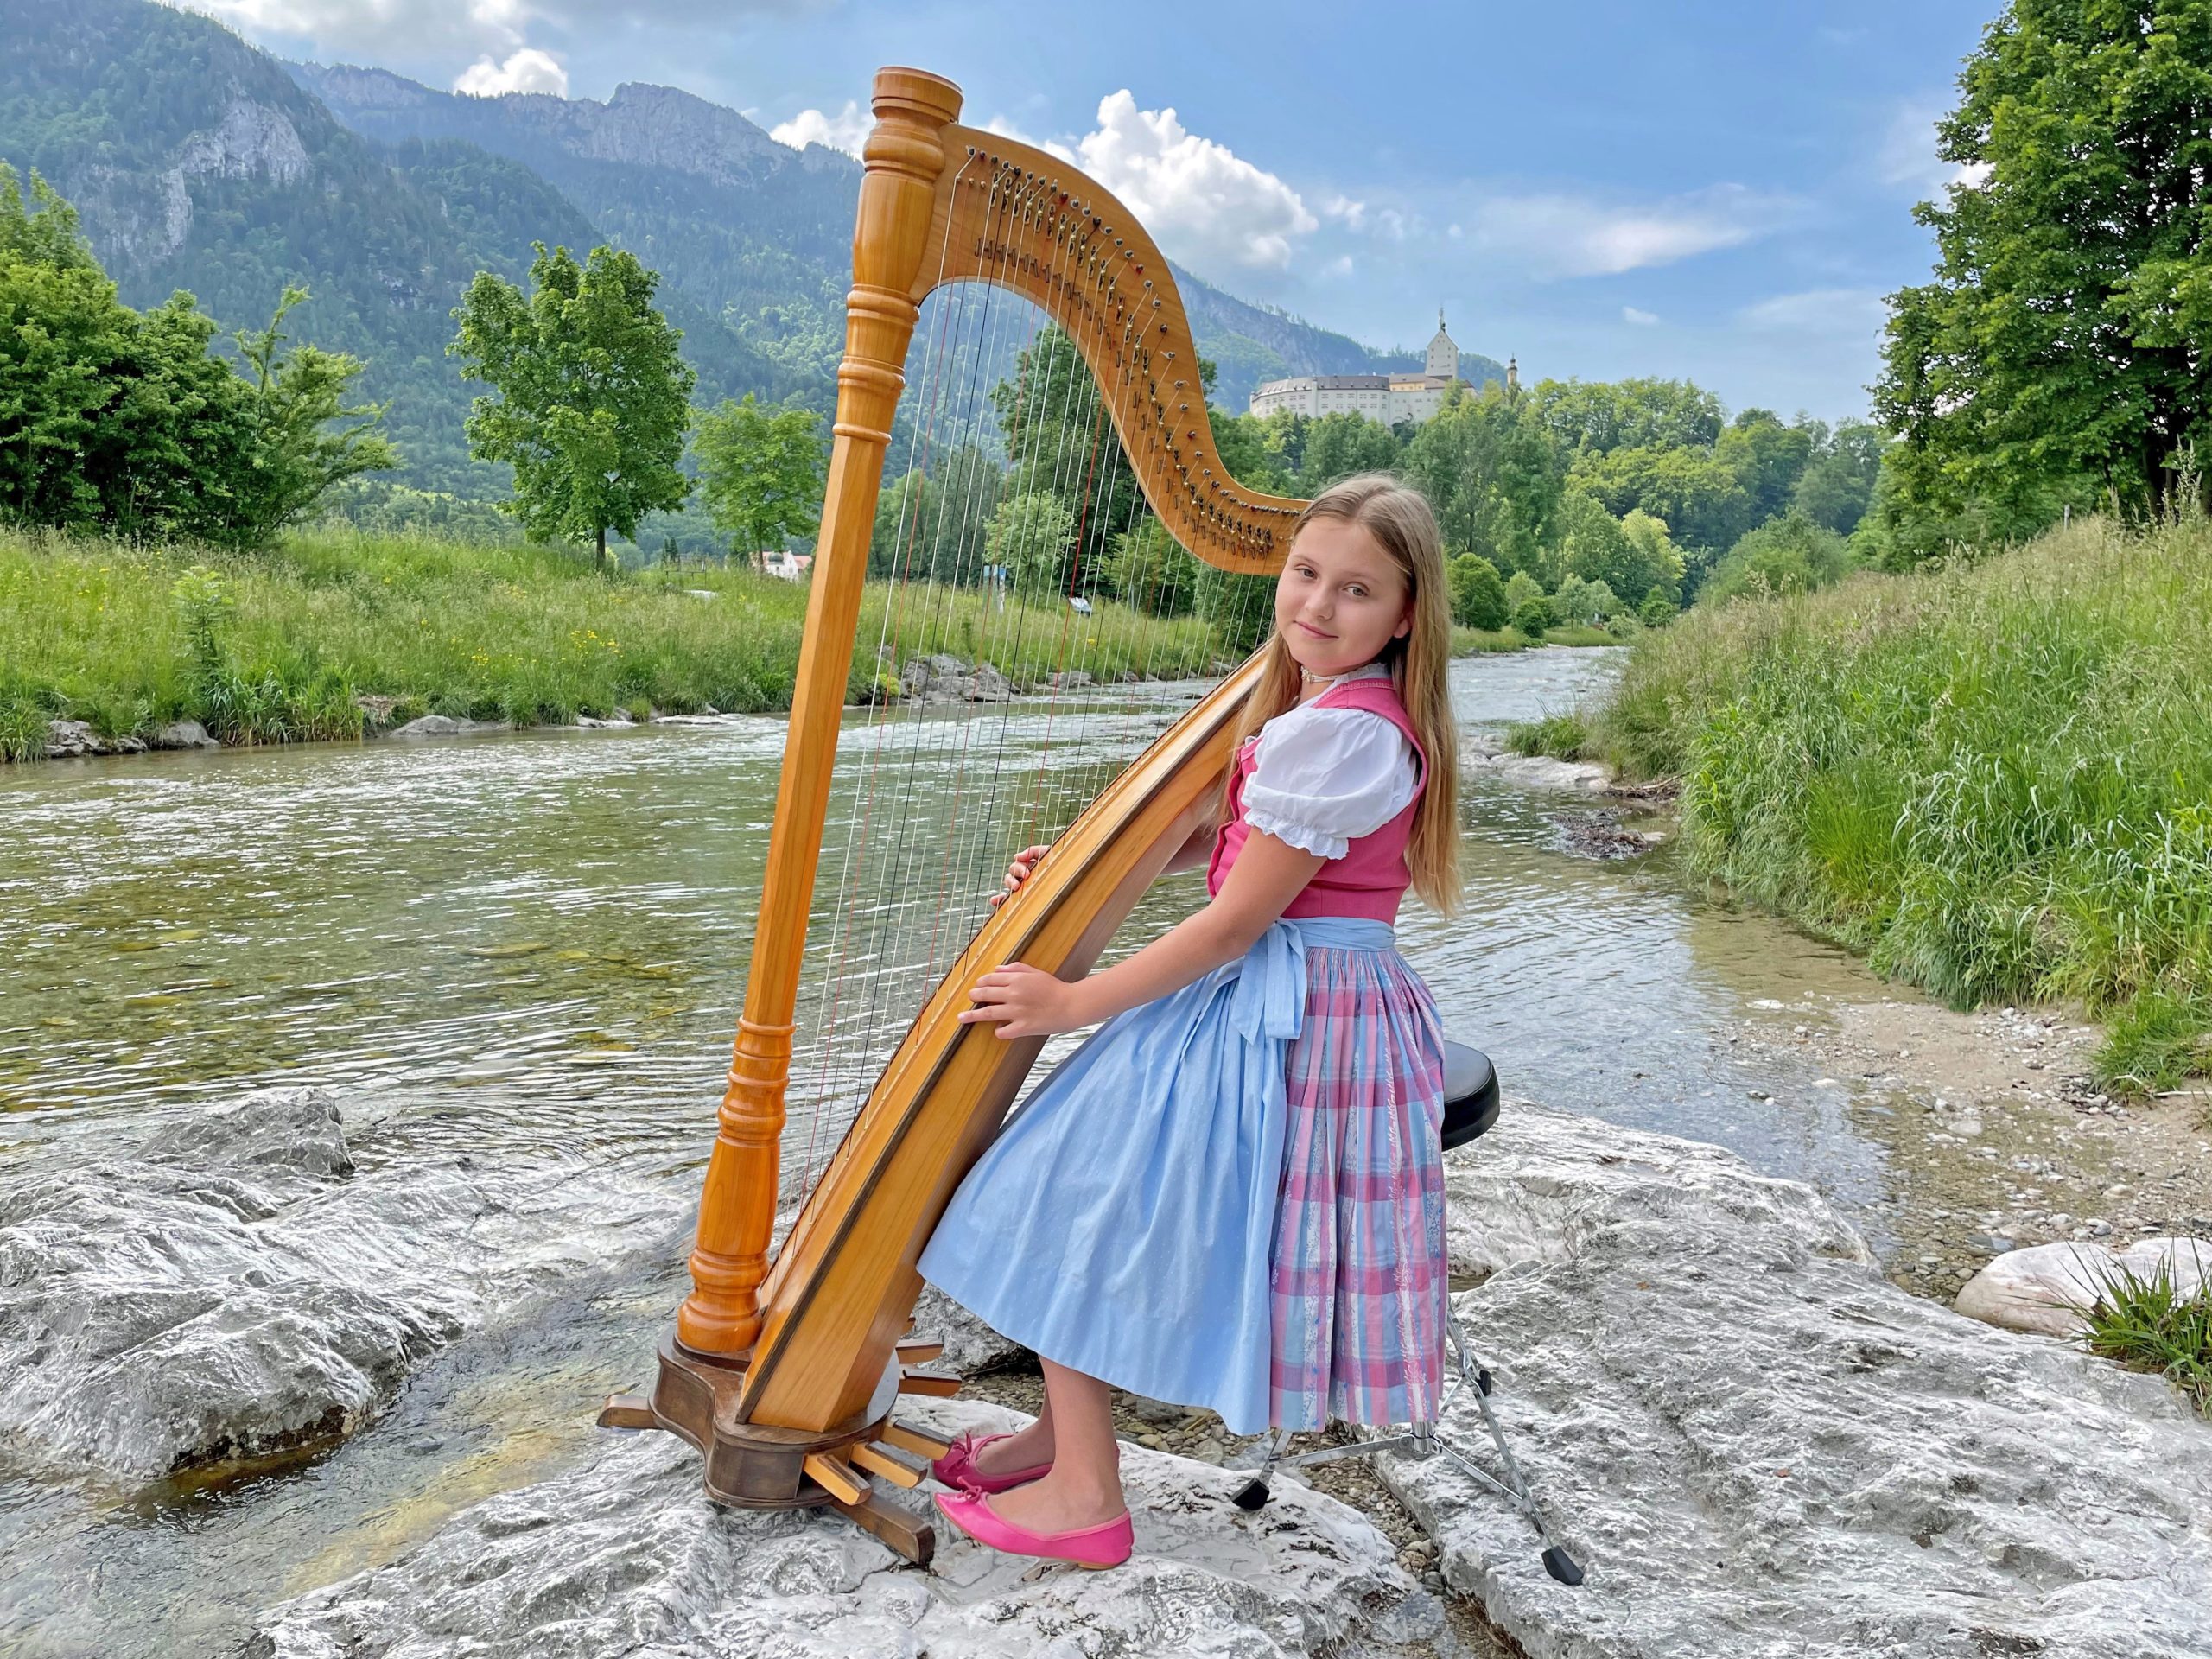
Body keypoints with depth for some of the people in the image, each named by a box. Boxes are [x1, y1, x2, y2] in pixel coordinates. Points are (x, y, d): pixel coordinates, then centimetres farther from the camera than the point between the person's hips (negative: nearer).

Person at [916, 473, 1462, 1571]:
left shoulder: (1338, 733, -22)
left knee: (1076, 1193, -1)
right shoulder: (1327, 711, 9)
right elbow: (1227, 841, 17)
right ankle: (1064, 1437, 30)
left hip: (1277, 1021, -10)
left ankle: (1082, 1494, 11)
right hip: (1318, 1012, 10)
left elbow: (1239, 919, -21)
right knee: (1078, 1191, 18)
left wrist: (1076, 1002, -15)